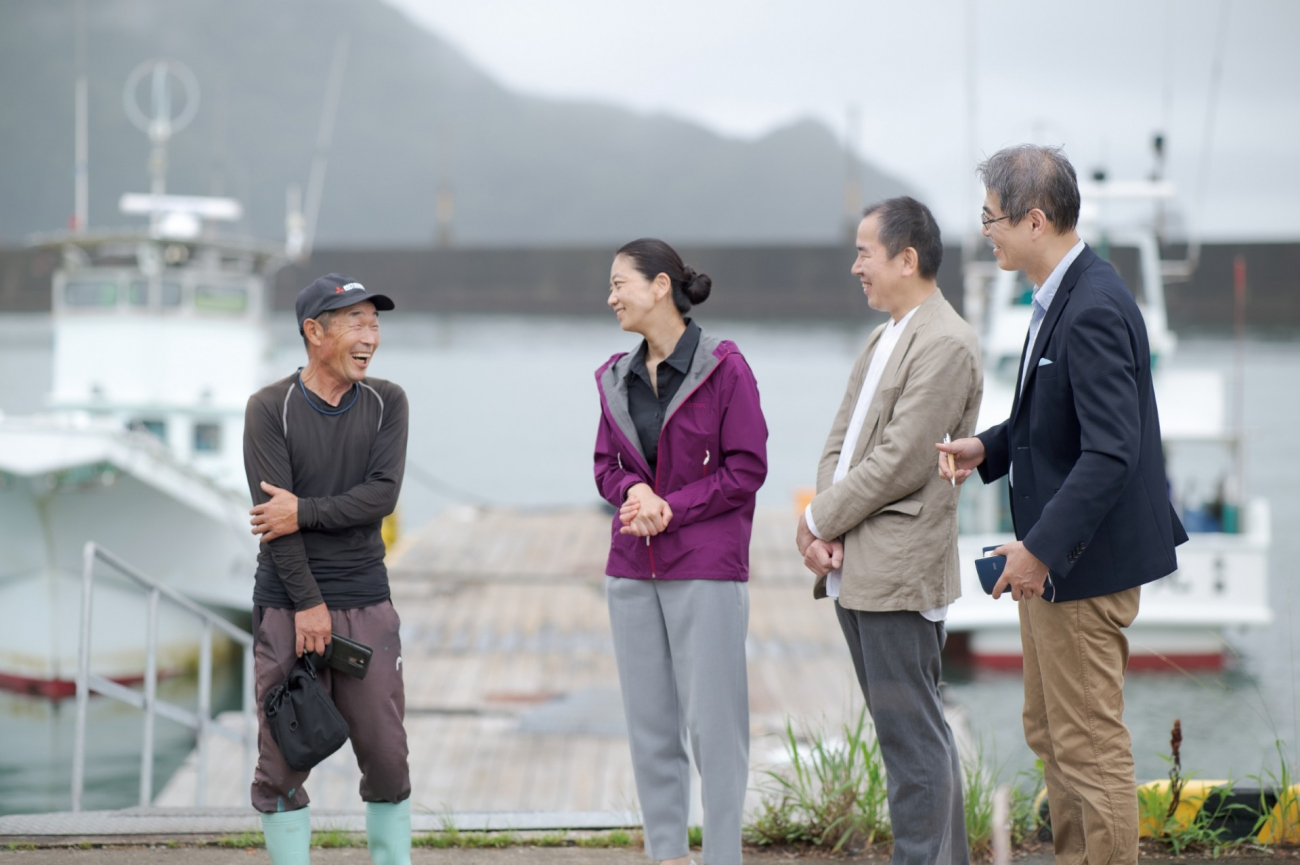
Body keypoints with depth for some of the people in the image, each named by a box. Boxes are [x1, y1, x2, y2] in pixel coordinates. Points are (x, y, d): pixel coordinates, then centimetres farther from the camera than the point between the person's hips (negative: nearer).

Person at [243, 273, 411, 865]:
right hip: (286, 605, -2)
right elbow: (273, 510, -10)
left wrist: (303, 512, -15)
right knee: (283, 761, -1)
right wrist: (308, 604, -14)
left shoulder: (386, 404, 6)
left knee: (386, 755, 2)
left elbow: (382, 495, -6)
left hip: (367, 603, 2)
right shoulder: (271, 408, -2)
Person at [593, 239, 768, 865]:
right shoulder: (616, 378, 11)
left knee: (713, 720, -4)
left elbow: (747, 468, -8)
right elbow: (605, 465, 15)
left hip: (706, 569, -6)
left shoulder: (723, 368, -7)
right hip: (632, 571, 6)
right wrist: (634, 491, -8)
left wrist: (672, 507, -14)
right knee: (649, 722, 8)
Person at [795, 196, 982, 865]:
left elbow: (900, 462, -18)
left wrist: (819, 520, -8)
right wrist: (823, 531, -1)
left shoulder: (945, 344, -13)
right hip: (855, 570, 10)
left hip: (900, 571, -10)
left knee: (912, 735, -6)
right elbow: (840, 440, 15)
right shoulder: (882, 340, 19)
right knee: (910, 728, 14)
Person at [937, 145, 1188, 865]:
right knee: (1048, 733, 19)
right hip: (1055, 559, 11)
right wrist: (989, 448, 8)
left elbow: (1110, 451, -28)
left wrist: (1042, 548, -27)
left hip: (1086, 563, -11)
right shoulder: (1061, 298, 10)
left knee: (1091, 748, -3)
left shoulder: (1093, 310, -23)